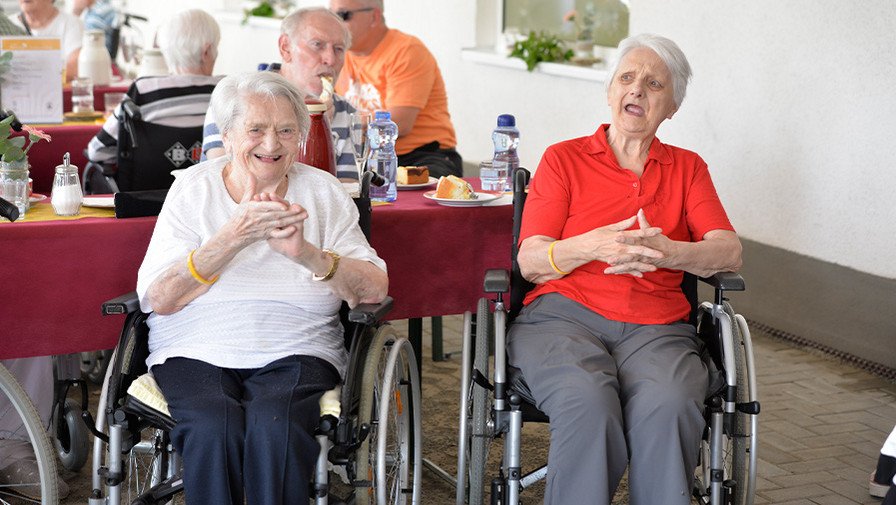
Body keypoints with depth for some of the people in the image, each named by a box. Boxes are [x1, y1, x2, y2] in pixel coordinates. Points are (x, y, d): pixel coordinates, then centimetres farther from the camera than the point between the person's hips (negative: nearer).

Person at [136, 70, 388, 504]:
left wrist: (307, 253, -17)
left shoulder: (322, 192, 11)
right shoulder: (192, 189, 8)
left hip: (294, 352, 0)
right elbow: (158, 299, -5)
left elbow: (374, 290, 0)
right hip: (197, 350, 0)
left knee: (275, 426, -32)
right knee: (214, 429, -32)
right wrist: (235, 236, -16)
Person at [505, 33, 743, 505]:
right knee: (588, 405, -34)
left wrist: (668, 253, -18)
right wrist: (590, 246, -18)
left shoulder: (687, 168, 18)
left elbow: (729, 253, 4)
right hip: (564, 314, -1)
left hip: (656, 327, 1)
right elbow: (530, 261, 4)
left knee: (667, 408, -33)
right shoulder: (563, 159, 13)